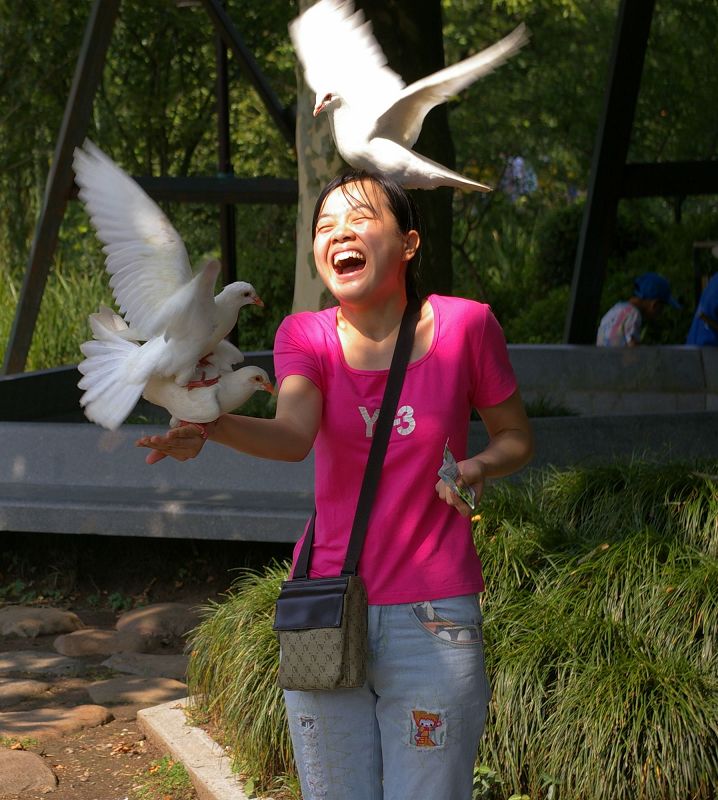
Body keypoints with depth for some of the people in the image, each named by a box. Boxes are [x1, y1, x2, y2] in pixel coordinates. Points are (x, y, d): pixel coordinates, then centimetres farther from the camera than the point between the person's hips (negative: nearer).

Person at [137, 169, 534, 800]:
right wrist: (212, 425, -41)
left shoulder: (463, 325, -3)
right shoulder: (307, 336, 0)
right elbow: (294, 434, -21)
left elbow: (517, 436, 10)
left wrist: (479, 467, -12)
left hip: (433, 622, -2)